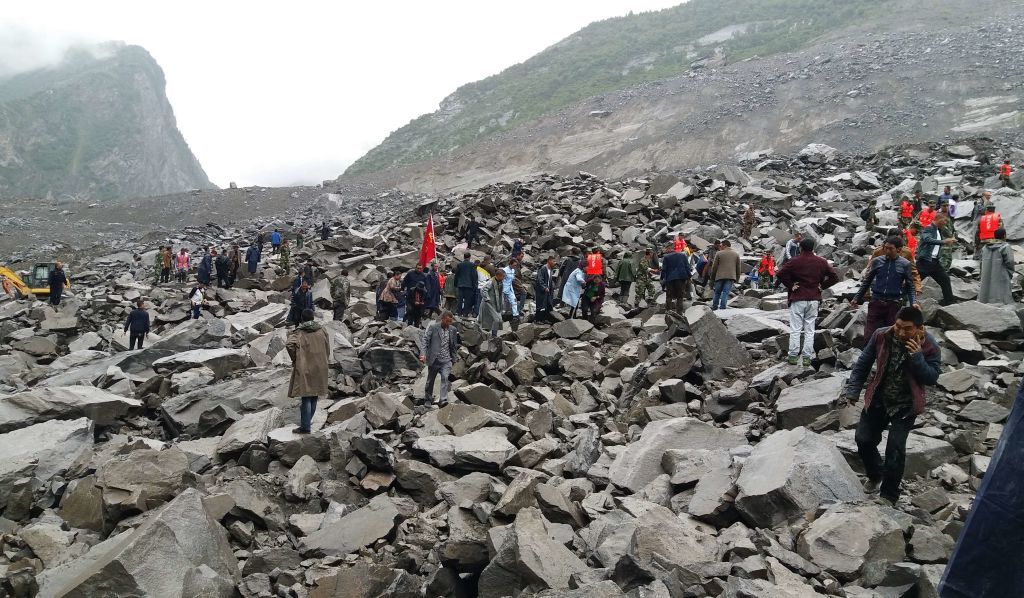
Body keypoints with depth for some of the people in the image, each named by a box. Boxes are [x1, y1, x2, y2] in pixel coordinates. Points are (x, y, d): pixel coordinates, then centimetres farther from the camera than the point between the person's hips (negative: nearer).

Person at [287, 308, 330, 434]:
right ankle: (307, 421, 28)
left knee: (306, 398, -1)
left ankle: (305, 427, 1)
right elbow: (328, 349, 7)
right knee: (314, 396, 15)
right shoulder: (321, 330, 4)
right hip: (320, 368, 4)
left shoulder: (299, 332, -8)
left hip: (304, 369, -4)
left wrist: (294, 358, -11)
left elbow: (289, 344, -26)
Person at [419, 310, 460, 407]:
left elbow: (454, 345, 14)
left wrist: (454, 358, 11)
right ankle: (428, 399, 26)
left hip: (446, 360, 2)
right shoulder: (432, 326, -5)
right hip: (434, 359, -2)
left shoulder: (453, 330, 6)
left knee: (445, 378, -16)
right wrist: (423, 354, -21)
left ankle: (443, 400, -19)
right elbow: (425, 340, -9)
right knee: (430, 380, 10)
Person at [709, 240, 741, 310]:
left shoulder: (719, 254, 2)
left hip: (720, 276, -1)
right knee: (726, 293, -2)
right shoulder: (736, 254, 11)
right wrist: (737, 278, 17)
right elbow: (738, 268, 11)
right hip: (731, 276, 1)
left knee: (717, 293, 10)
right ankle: (722, 307, -9)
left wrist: (712, 277, 13)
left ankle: (714, 307, 15)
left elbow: (714, 266, 3)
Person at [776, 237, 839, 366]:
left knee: (795, 330, 2)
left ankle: (793, 356, 1)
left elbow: (780, 273, -17)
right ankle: (807, 357, 7)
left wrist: (790, 285, -6)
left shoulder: (795, 261, -6)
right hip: (814, 300, 3)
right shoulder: (821, 262, 4)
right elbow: (834, 276, 3)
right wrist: (822, 286, 7)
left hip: (797, 299, -3)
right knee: (809, 330, 7)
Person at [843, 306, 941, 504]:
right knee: (863, 440, 5)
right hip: (878, 399, 3)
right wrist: (852, 391, -3)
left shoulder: (929, 346, -16)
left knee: (895, 450, -7)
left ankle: (889, 496, 10)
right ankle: (875, 475, 36)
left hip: (905, 406, -3)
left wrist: (917, 357, -29)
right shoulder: (881, 336, -11)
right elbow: (863, 364, -1)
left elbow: (931, 378, -14)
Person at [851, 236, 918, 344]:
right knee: (869, 336, -4)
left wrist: (913, 302, -9)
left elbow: (910, 286, 6)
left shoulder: (905, 264, 2)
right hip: (876, 302, 1)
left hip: (894, 304, -1)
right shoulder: (877, 261, 5)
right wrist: (856, 298, 14)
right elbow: (867, 281, 15)